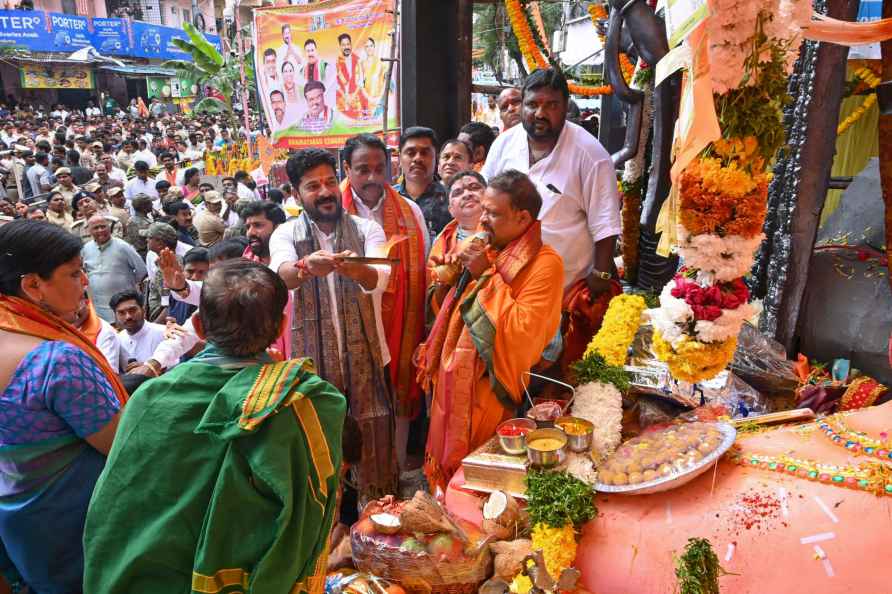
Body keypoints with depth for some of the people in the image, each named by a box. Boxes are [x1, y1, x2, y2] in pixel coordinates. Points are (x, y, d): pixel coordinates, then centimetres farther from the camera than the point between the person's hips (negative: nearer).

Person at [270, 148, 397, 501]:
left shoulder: (367, 229, 2)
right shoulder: (286, 234, 2)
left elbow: (379, 278, -18)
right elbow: (281, 273, -20)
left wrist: (355, 269, -40)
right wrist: (306, 267, -43)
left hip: (366, 357, 0)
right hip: (312, 361, 0)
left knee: (375, 451, 7)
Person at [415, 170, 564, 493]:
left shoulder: (545, 264, -13)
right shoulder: (488, 252, 8)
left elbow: (523, 329, -24)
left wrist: (487, 276, -21)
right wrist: (452, 278, 0)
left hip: (490, 391, -7)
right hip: (455, 382, 7)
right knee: (448, 464, 20)